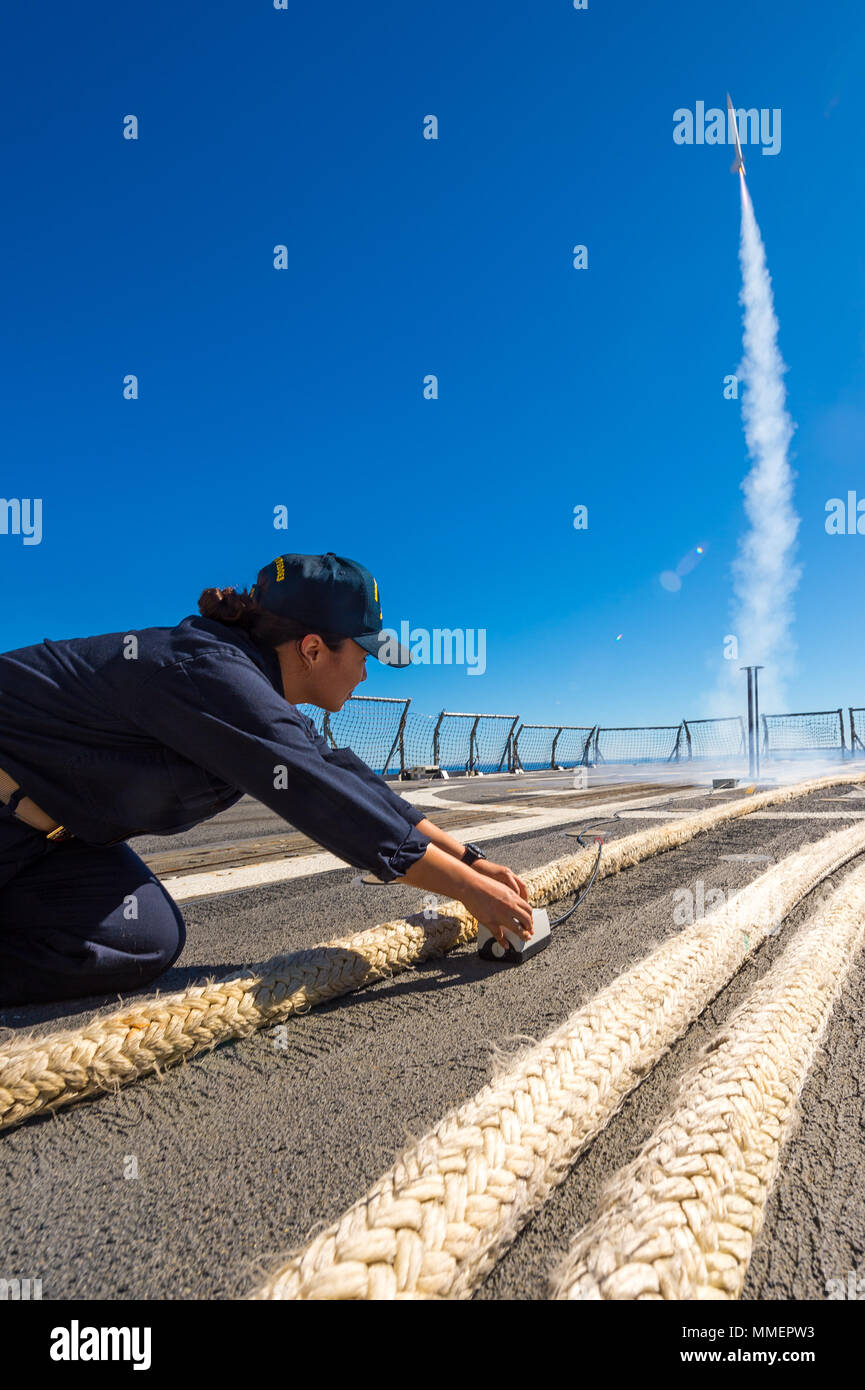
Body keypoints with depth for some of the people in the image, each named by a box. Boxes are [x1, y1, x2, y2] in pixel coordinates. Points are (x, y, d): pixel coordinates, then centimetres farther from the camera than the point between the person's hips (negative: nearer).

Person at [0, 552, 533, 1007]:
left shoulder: (257, 689, 2)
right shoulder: (215, 676, -28)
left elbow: (352, 779, 3)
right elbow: (336, 807, -30)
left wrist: (471, 859, 1)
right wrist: (470, 888, -21)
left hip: (47, 819, 9)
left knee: (148, 940, -4)